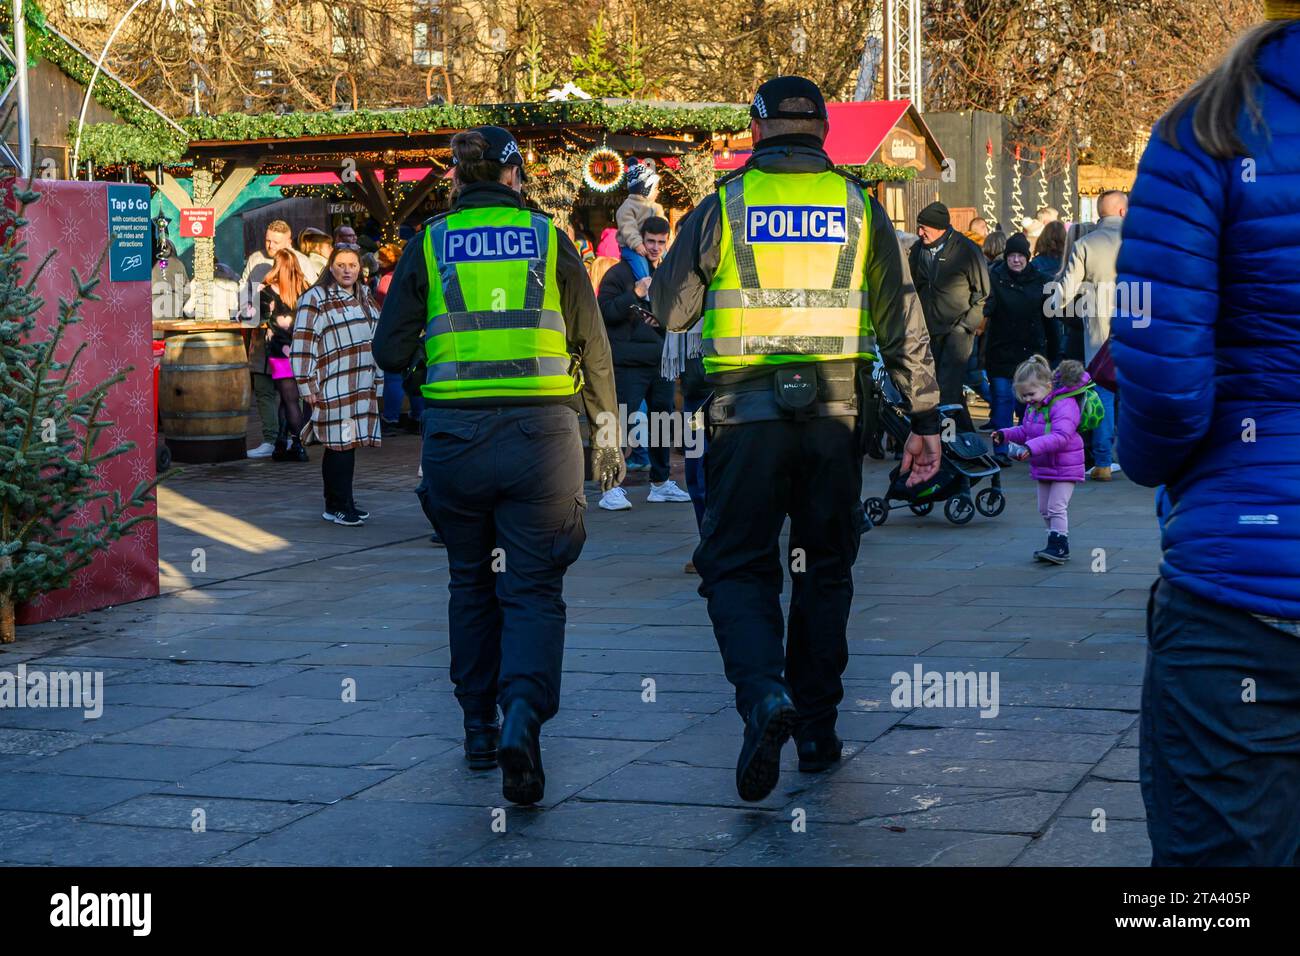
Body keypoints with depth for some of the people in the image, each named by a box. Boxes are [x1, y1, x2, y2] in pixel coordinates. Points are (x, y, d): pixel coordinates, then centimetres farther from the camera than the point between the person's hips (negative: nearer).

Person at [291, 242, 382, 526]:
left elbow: (376, 338, 24)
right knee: (339, 444, -9)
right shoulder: (315, 299, -6)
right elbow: (302, 345, -9)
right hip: (332, 388, -6)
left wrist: (377, 380, 21)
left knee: (349, 443, 7)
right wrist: (307, 386, -13)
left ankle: (339, 502, 15)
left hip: (362, 385, 6)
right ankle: (338, 506, -3)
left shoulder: (365, 296, 16)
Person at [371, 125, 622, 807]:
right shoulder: (549, 241, 4)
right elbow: (593, 348, 6)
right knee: (533, 589, 2)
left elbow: (390, 351, 2)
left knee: (471, 584, 17)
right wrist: (604, 436, 16)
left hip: (454, 435, 1)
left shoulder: (429, 246, 4)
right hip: (540, 435, -1)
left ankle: (480, 728, 24)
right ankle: (523, 715, -20)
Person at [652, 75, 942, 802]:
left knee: (738, 567, 4)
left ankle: (764, 694, -20)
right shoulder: (858, 205, 4)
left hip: (747, 413, -2)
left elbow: (669, 310, 6)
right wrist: (925, 420, 9)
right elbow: (903, 321, 4)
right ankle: (817, 728, 17)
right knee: (826, 569, 14)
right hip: (835, 414, 2)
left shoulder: (724, 205, 0)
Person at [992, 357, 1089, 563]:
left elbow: (1061, 436, -34)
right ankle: (1058, 545, 21)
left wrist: (1032, 447, -42)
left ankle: (1059, 547, -6)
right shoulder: (1033, 407, 7)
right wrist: (1006, 434, 3)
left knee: (1056, 508, -11)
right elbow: (1025, 431, 21)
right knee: (1044, 509, 12)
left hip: (1064, 467, -9)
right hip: (1043, 467, 9)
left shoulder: (1064, 405, -23)